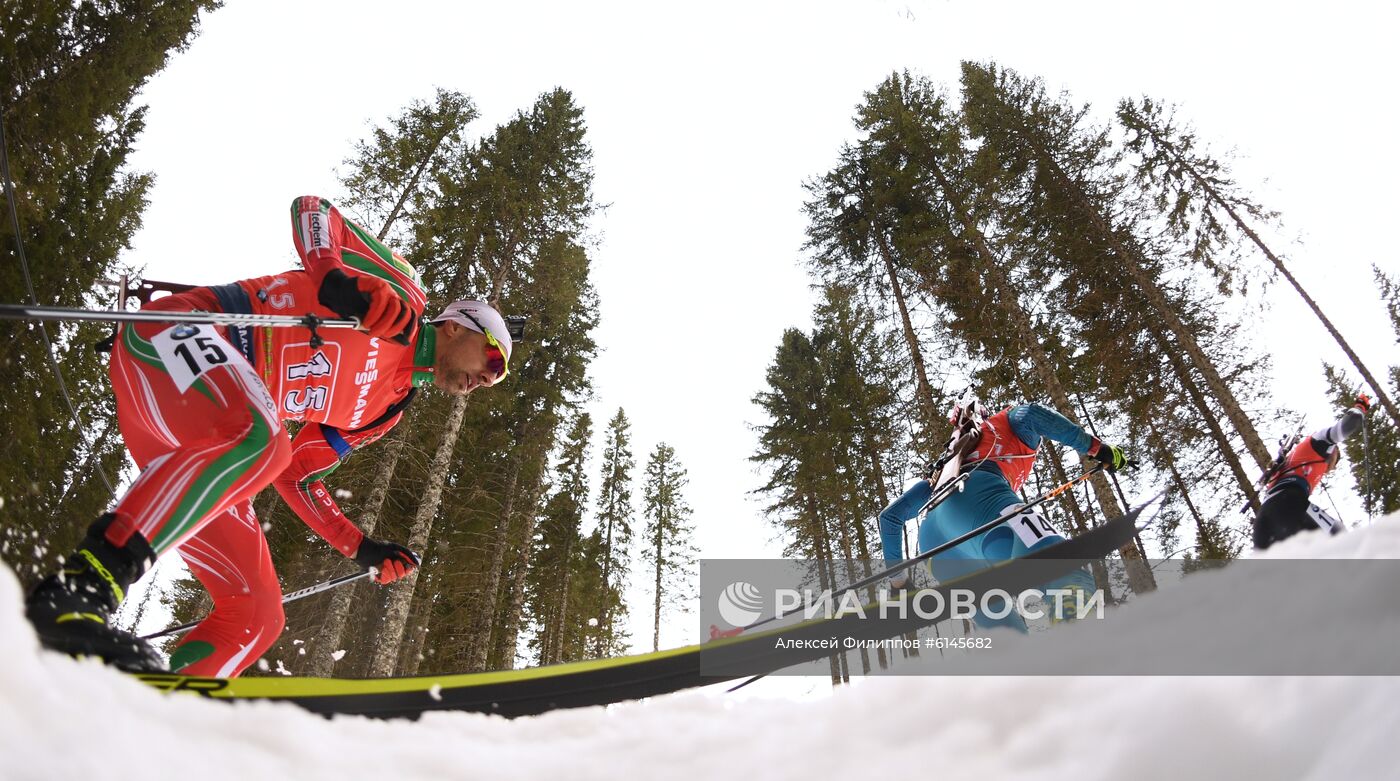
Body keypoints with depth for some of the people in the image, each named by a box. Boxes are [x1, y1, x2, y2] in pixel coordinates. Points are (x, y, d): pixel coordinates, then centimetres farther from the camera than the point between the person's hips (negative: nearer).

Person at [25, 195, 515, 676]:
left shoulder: (384, 409, 19)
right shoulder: (402, 289, 4)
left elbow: (295, 474, 20)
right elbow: (310, 208, -2)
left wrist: (361, 549, 14)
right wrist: (336, 279, -23)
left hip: (191, 432, 7)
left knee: (256, 615, -5)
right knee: (258, 437, -40)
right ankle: (79, 586, -39)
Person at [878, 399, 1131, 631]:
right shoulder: (1005, 423, 36)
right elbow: (1029, 414, 9)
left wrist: (897, 578, 42)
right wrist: (1096, 448, 12)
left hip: (932, 540, 6)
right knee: (1070, 581, -27)